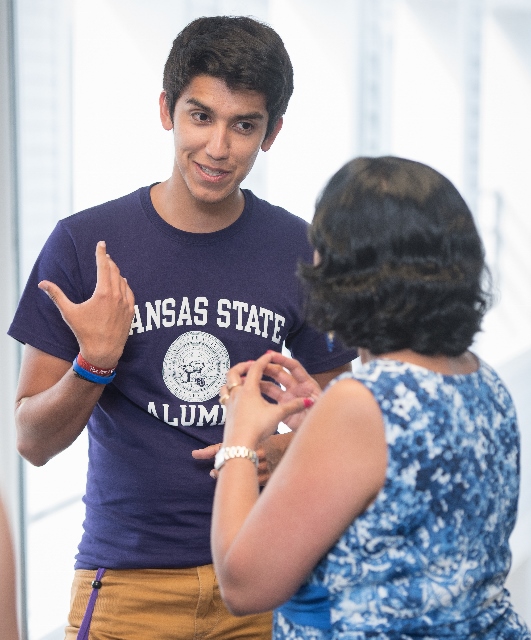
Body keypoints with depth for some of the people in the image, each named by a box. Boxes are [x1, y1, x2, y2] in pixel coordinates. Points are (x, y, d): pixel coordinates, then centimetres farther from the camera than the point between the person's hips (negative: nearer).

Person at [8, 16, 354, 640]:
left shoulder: (301, 252, -1)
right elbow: (33, 441, -3)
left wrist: (287, 449, -10)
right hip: (126, 580, -1)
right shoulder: (84, 244, -6)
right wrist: (94, 362, -20)